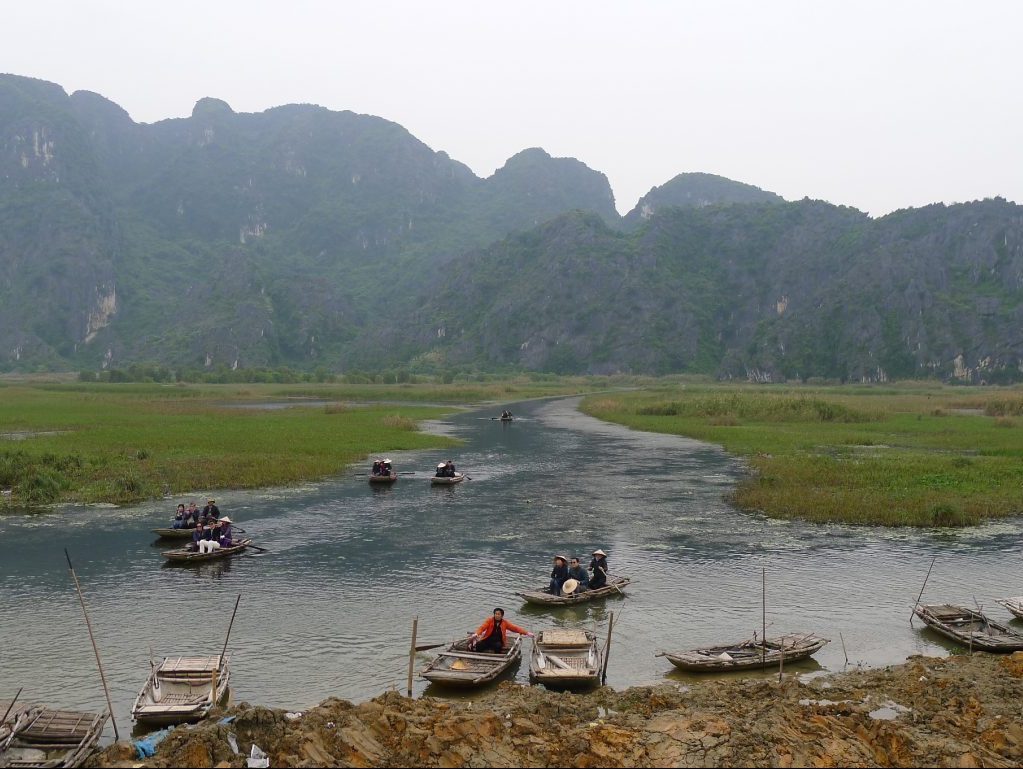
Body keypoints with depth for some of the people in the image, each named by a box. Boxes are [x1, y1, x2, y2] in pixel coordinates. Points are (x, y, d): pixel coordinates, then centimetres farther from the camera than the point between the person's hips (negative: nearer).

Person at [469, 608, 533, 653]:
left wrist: (527, 633, -2)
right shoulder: (489, 620, 0)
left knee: (498, 646, -35)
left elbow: (515, 628, 6)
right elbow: (482, 627, -13)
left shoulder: (505, 623, 6)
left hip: (498, 641, 1)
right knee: (478, 645, -27)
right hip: (487, 640, -1)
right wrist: (476, 634, -33)